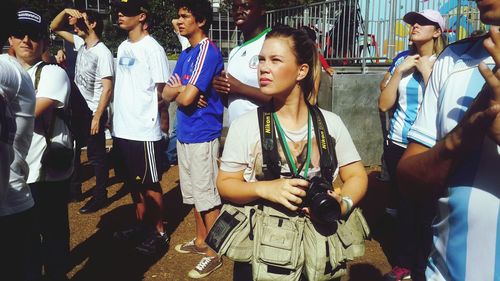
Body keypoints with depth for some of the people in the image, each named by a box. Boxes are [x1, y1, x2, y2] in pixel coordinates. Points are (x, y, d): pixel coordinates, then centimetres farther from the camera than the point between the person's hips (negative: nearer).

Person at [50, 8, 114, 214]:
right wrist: (65, 11, -4)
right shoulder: (81, 43, 7)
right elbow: (54, 28, 16)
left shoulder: (103, 53, -17)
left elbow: (107, 88, -20)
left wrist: (97, 118, -21)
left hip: (93, 112, -8)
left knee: (96, 156, 3)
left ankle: (100, 196, 16)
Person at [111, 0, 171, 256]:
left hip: (144, 131, -8)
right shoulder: (122, 47, 12)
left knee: (150, 184, 3)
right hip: (121, 129, 8)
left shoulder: (153, 48, -12)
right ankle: (141, 225, 34)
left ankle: (159, 233, 18)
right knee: (133, 182, 18)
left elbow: (162, 90, -11)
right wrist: (115, 116, 15)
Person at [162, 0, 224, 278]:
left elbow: (186, 98, -23)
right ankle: (200, 241, 35)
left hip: (202, 135, -9)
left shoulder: (208, 51, -16)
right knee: (193, 192, 19)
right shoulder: (185, 54, 13)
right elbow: (167, 92, 10)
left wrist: (180, 91, -1)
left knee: (207, 195, 1)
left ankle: (214, 253, 15)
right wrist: (182, 88, -11)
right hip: (184, 134, 9)